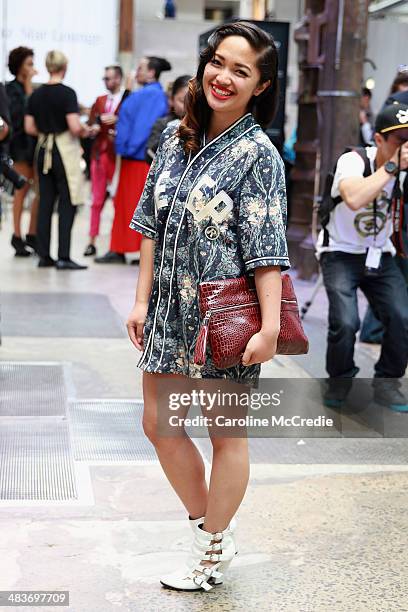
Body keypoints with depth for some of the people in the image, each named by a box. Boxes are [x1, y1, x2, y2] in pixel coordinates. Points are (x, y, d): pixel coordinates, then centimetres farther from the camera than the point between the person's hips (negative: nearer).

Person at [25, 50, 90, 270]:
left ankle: (44, 255, 12)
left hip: (43, 150, 6)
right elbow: (74, 126, -18)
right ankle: (63, 257, -6)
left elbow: (29, 127, 7)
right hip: (65, 150, -6)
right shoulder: (67, 93, -11)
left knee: (45, 202, 10)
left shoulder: (36, 94, 6)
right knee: (67, 204, -2)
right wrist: (84, 131, 2)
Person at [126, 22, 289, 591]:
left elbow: (267, 249, -17)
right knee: (159, 424, 14)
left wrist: (270, 328, -23)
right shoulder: (175, 138, 5)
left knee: (226, 433, 9)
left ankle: (212, 551, 26)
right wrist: (142, 300, 6)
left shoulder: (257, 154, -13)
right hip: (172, 310, 7)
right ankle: (211, 525, 33)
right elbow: (153, 224, 9)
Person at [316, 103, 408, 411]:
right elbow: (354, 199, -42)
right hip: (341, 255, -4)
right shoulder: (353, 161, -21)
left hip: (380, 256, 4)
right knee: (345, 322, -22)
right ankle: (340, 381, 8)